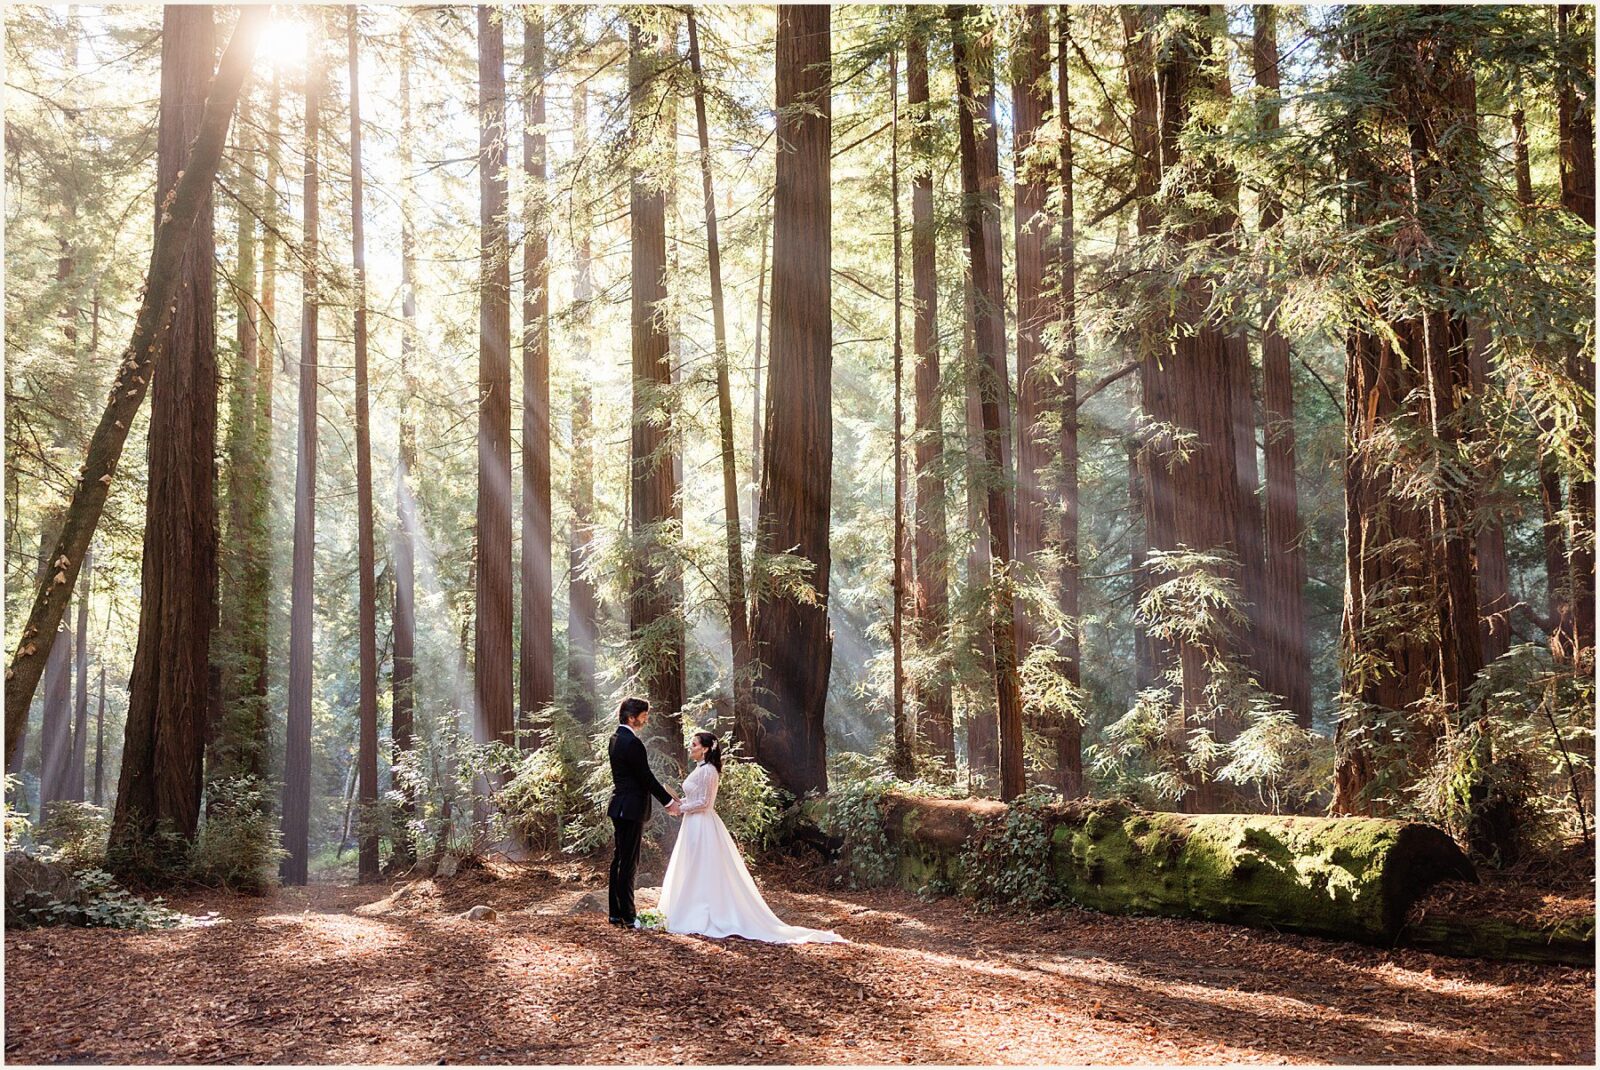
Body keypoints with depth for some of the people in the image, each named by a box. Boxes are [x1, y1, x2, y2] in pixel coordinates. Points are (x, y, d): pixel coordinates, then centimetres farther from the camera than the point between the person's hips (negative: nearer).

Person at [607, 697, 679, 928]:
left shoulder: (616, 739, 13)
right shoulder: (632, 742, -18)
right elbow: (646, 777, -17)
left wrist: (665, 794, 16)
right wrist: (668, 802, -7)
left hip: (620, 807, 10)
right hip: (631, 809, -10)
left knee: (619, 860, 13)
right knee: (629, 863, -5)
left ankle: (616, 913, 18)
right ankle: (628, 916, -1)